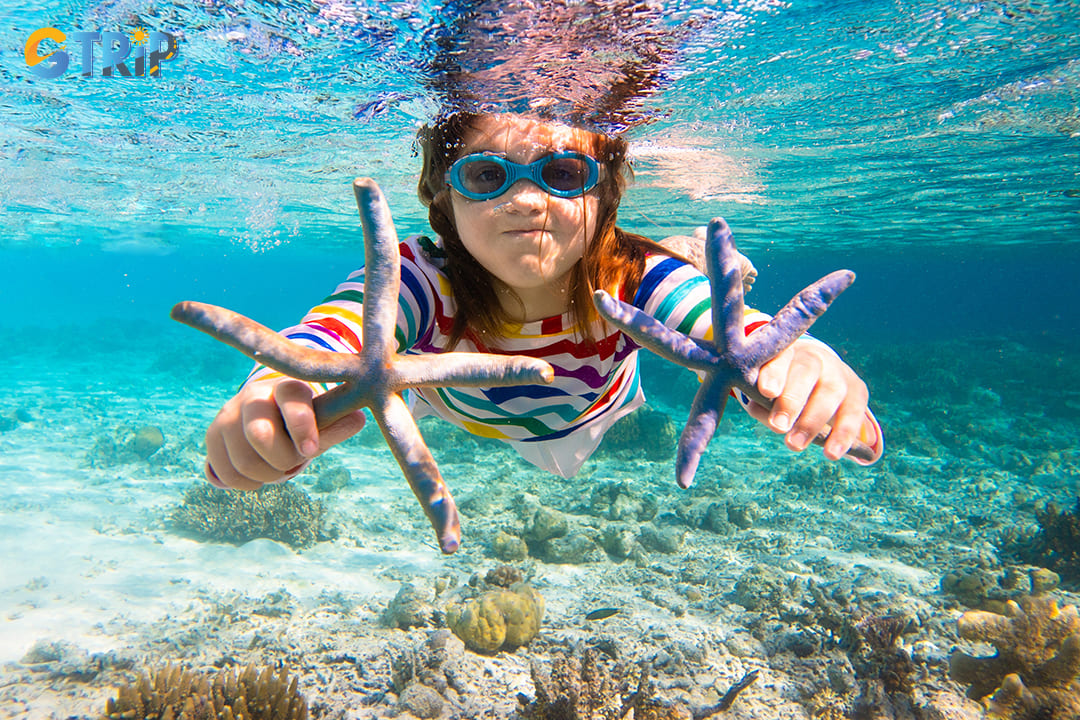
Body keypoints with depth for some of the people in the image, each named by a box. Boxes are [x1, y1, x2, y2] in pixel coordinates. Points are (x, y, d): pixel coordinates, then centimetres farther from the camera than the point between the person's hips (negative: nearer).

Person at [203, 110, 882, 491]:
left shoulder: (631, 283, -41)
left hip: (592, 426, 1)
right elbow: (323, 338, -59)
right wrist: (273, 398, -84)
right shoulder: (421, 283, -42)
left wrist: (806, 368, -82)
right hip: (456, 422, 0)